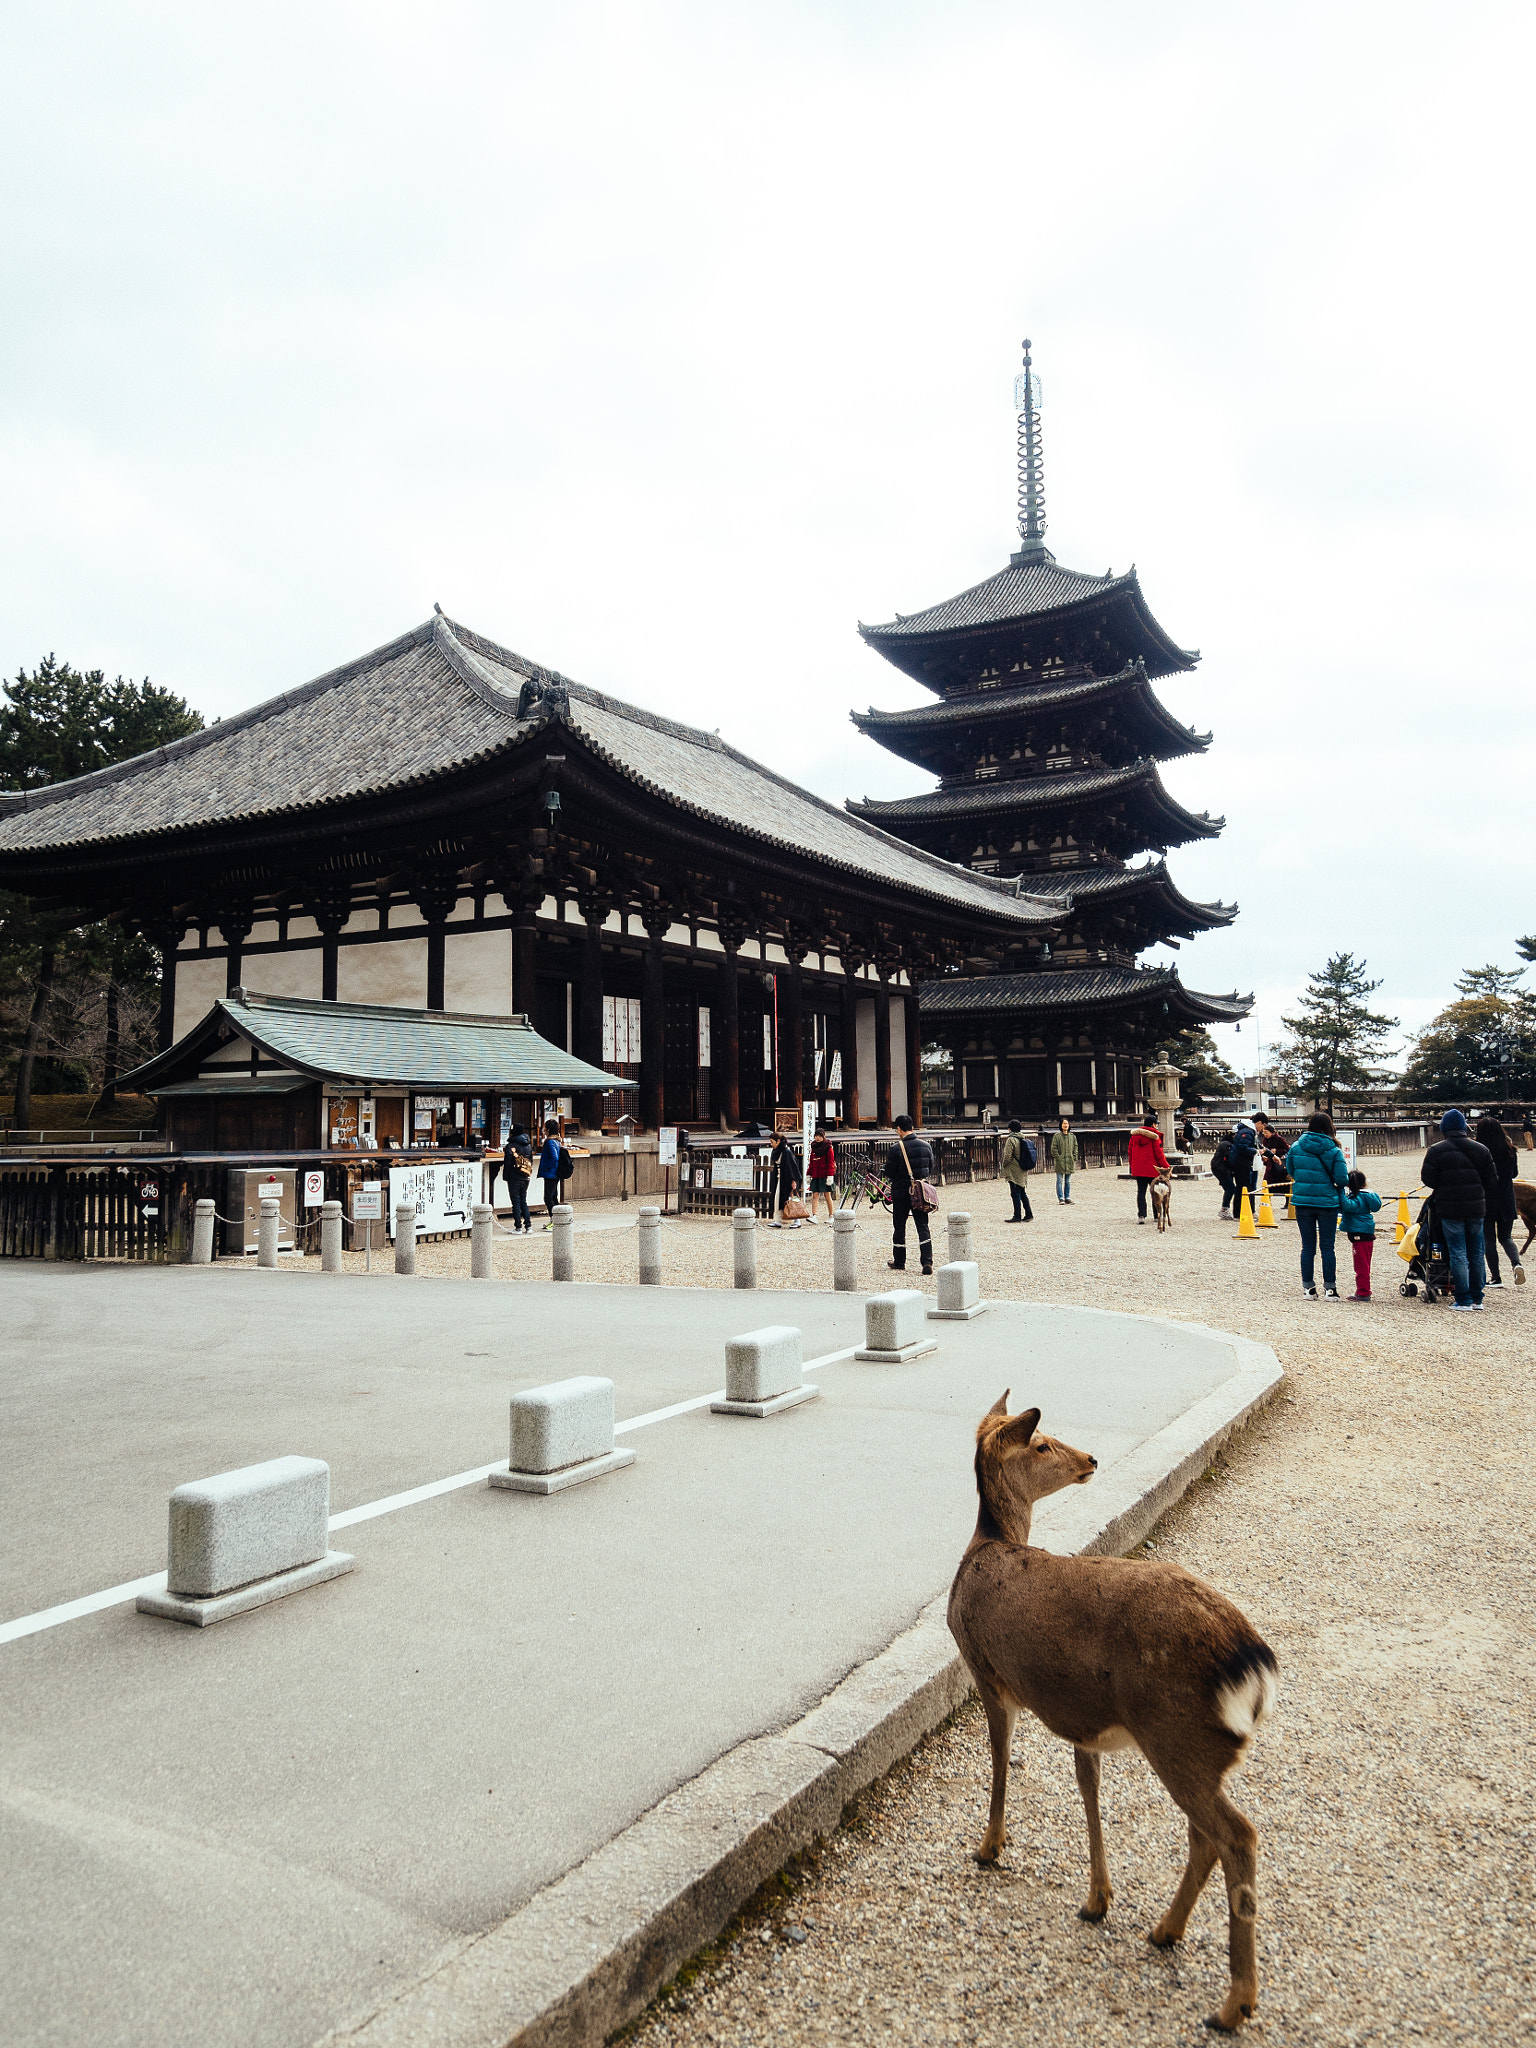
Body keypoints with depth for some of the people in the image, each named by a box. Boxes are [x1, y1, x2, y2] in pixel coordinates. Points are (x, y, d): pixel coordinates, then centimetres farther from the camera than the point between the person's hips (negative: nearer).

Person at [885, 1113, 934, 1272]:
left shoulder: (896, 1149, -15)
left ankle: (899, 1263, 19)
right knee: (923, 1227, 4)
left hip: (901, 1193, -3)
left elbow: (889, 1174, -10)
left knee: (899, 1228, 10)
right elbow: (931, 1170, 10)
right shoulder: (926, 1145, 1)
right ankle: (927, 1262, -9)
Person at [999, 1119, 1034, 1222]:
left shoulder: (1011, 1139, -14)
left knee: (1015, 1194, -4)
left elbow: (1007, 1156, -18)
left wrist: (1004, 1165, -1)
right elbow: (1026, 1155, 14)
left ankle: (1017, 1216, -2)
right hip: (1023, 1171, 8)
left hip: (1013, 1171, -8)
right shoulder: (1022, 1139, 10)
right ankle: (1028, 1214, 15)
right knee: (1022, 1193, 14)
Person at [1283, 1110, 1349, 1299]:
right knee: (1327, 1247, 7)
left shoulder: (1296, 1147, -2)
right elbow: (1342, 1179, -10)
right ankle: (1330, 1288, 9)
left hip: (1302, 1203, 2)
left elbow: (1290, 1171, 11)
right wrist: (1336, 1184, 12)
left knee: (1308, 1246, 9)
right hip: (1327, 1203, -2)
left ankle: (1308, 1287, 12)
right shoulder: (1334, 1151, -7)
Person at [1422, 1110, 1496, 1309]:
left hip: (1450, 1210, -4)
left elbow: (1427, 1179, -6)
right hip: (1476, 1209, 4)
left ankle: (1463, 1300, -3)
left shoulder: (1437, 1150, -8)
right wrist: (1486, 1206, 17)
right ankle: (1477, 1298, 17)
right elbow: (1492, 1182, 9)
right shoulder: (1481, 1149, 7)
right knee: (1476, 1253, 12)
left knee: (1458, 1253, -2)